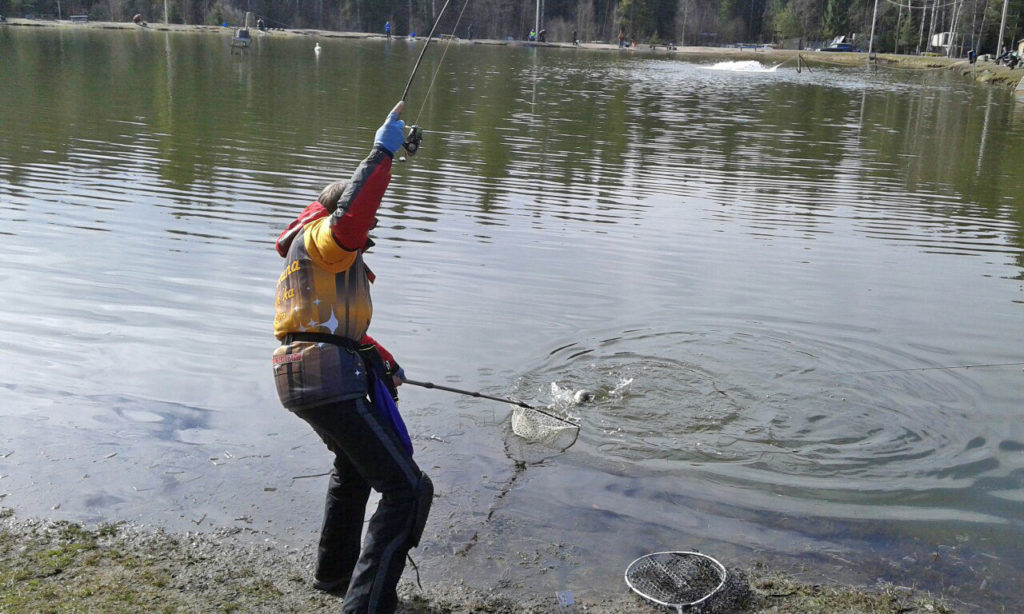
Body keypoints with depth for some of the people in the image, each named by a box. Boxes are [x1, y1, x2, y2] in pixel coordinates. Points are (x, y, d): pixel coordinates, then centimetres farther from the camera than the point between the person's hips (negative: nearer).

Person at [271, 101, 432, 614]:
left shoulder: (329, 258, 27)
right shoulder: (318, 236, -5)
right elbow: (349, 216, -30)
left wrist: (384, 360, 25)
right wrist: (382, 153, -27)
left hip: (303, 379, 11)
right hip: (329, 381, -11)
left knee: (354, 467, 35)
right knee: (407, 491, -13)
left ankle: (334, 572, 48)